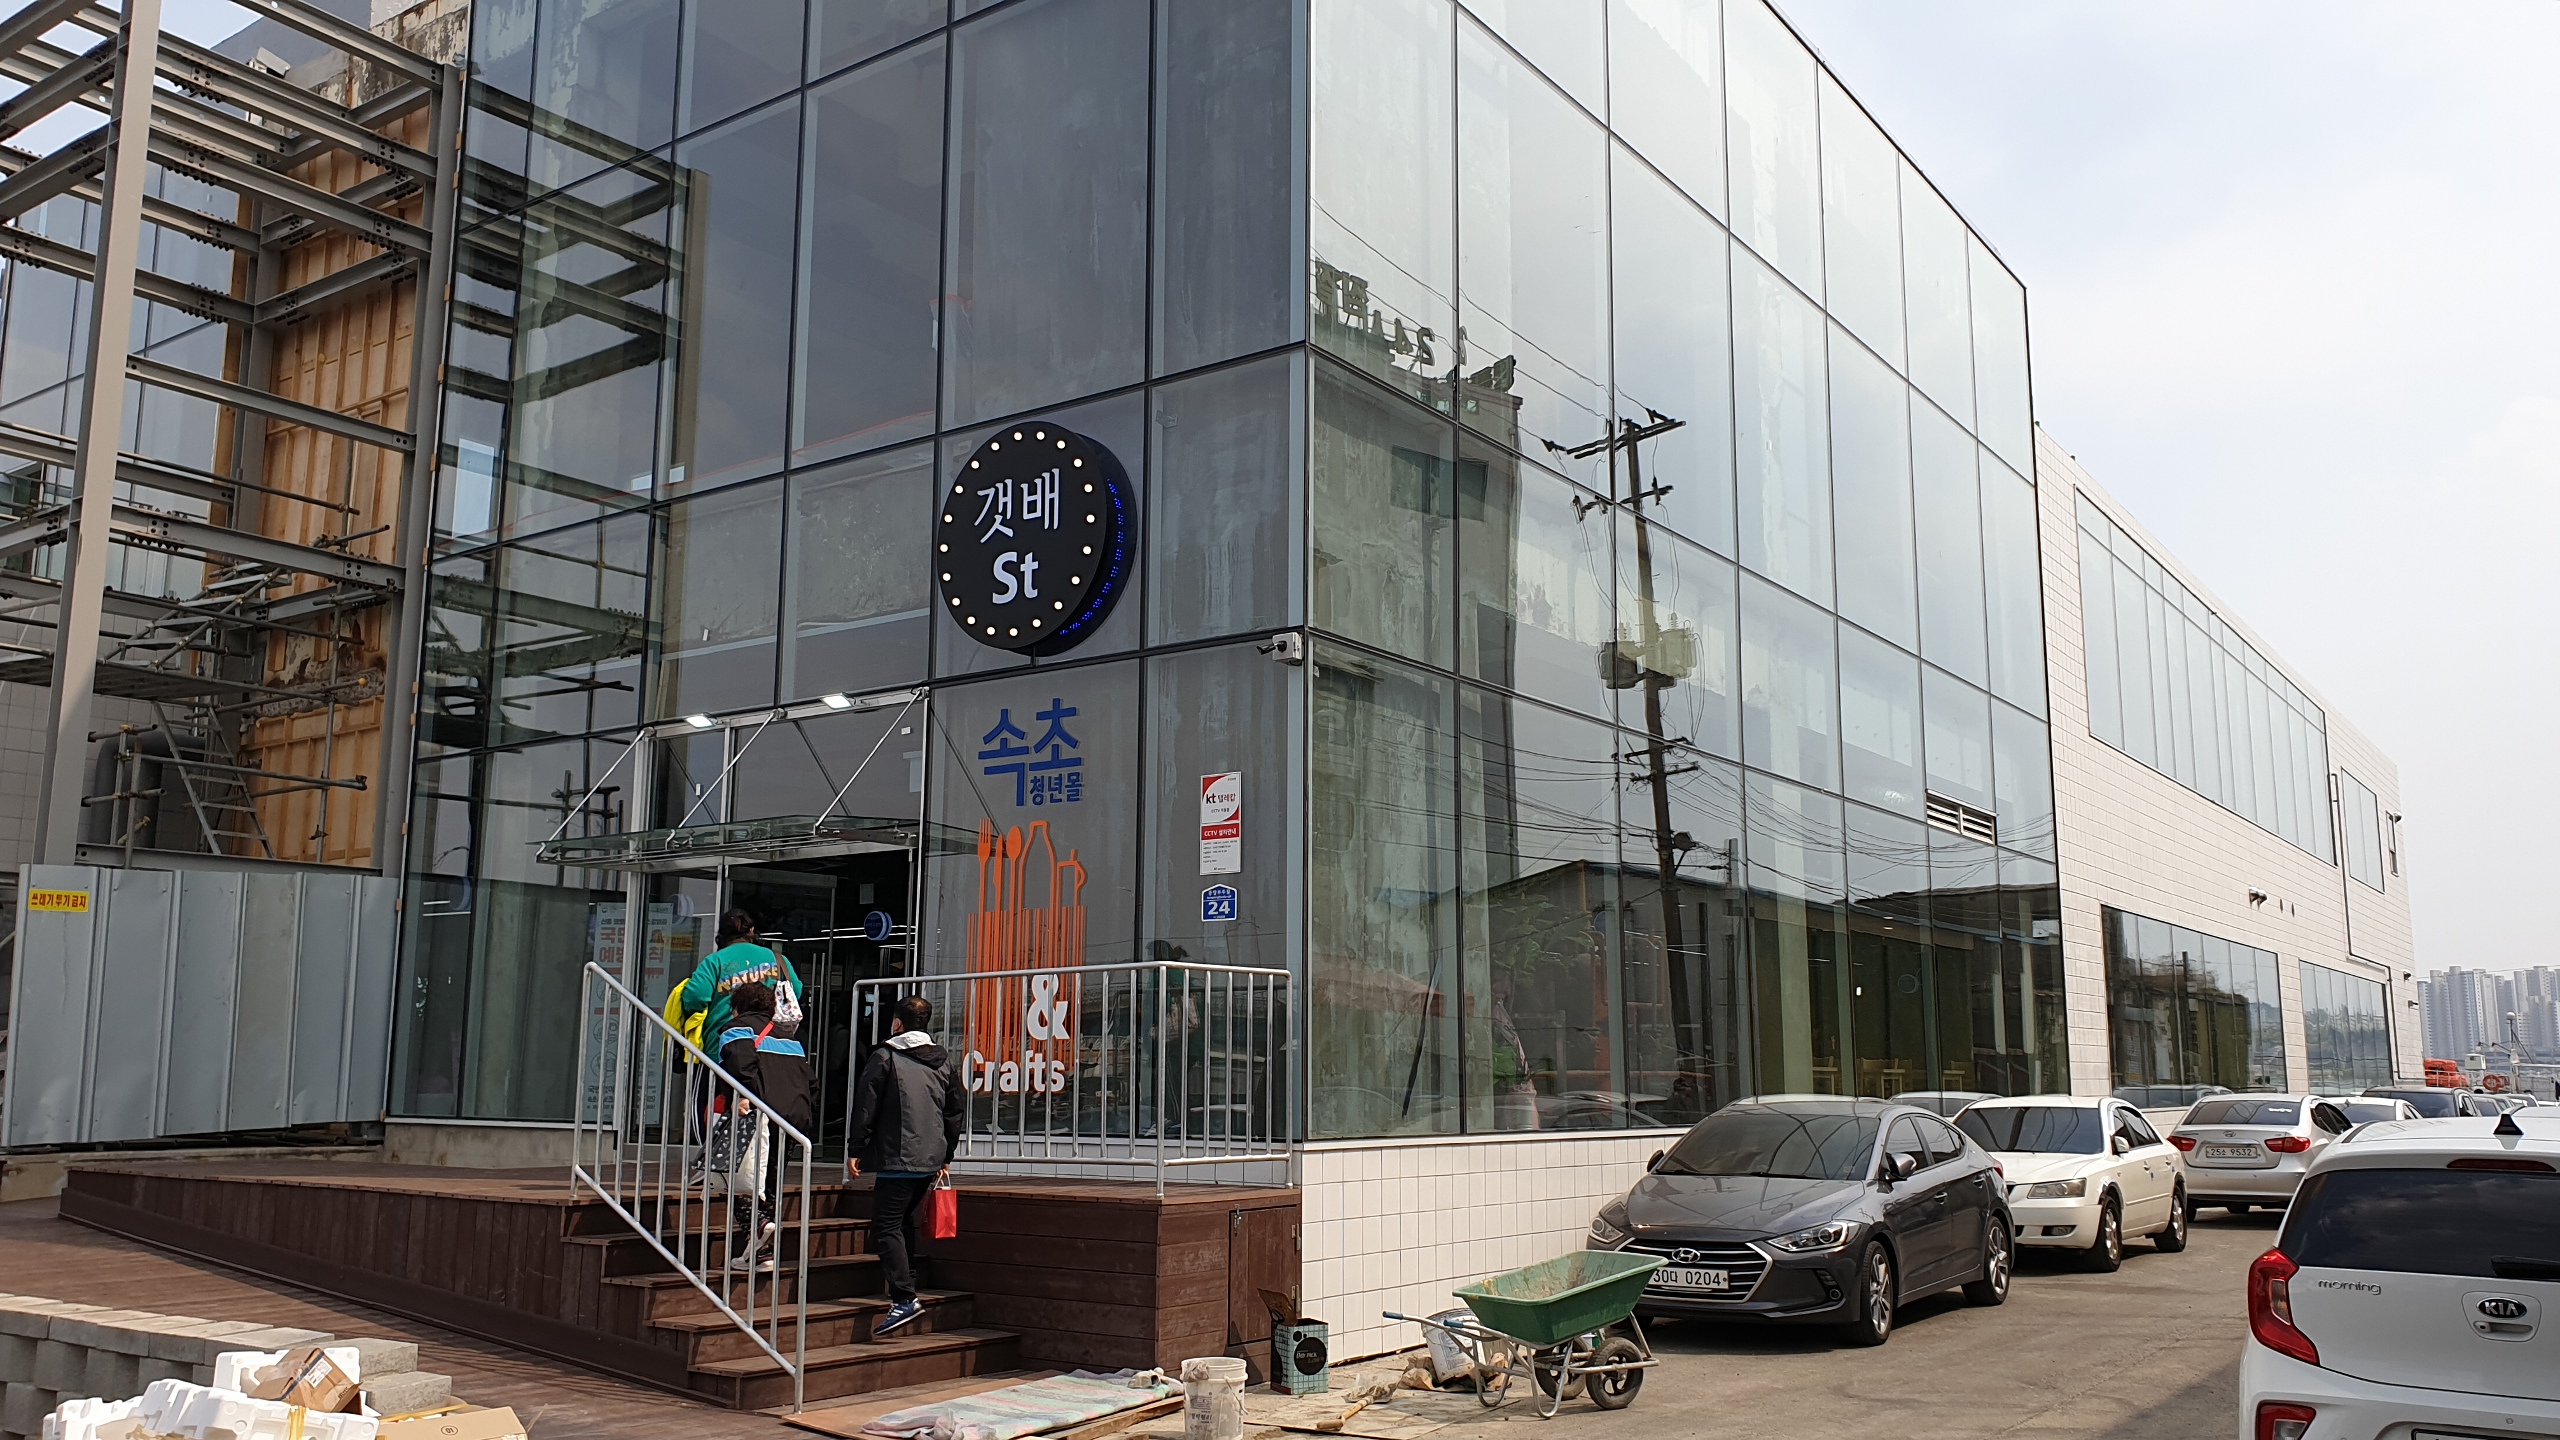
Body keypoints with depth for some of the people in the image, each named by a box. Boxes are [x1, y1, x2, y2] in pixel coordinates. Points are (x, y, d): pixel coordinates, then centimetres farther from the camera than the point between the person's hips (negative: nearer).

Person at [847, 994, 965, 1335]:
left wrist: (855, 1149, 2)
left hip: (897, 1159, -7)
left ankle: (904, 1298, -19)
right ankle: (907, 1286, 23)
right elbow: (958, 1109, 17)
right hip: (931, 1160, 7)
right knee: (903, 1220, 22)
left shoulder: (885, 1057, -4)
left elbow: (865, 1106, -6)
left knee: (886, 1226, -7)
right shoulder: (945, 1061, 14)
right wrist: (946, 1155, 24)